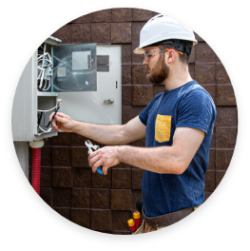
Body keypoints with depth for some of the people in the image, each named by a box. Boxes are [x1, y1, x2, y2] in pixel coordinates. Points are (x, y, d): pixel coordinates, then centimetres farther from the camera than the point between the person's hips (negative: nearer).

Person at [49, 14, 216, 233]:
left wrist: (120, 152, -21)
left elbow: (177, 159, -28)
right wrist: (74, 126, 16)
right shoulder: (159, 100, 13)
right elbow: (123, 133, 20)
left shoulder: (196, 98, -17)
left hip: (179, 219, -8)